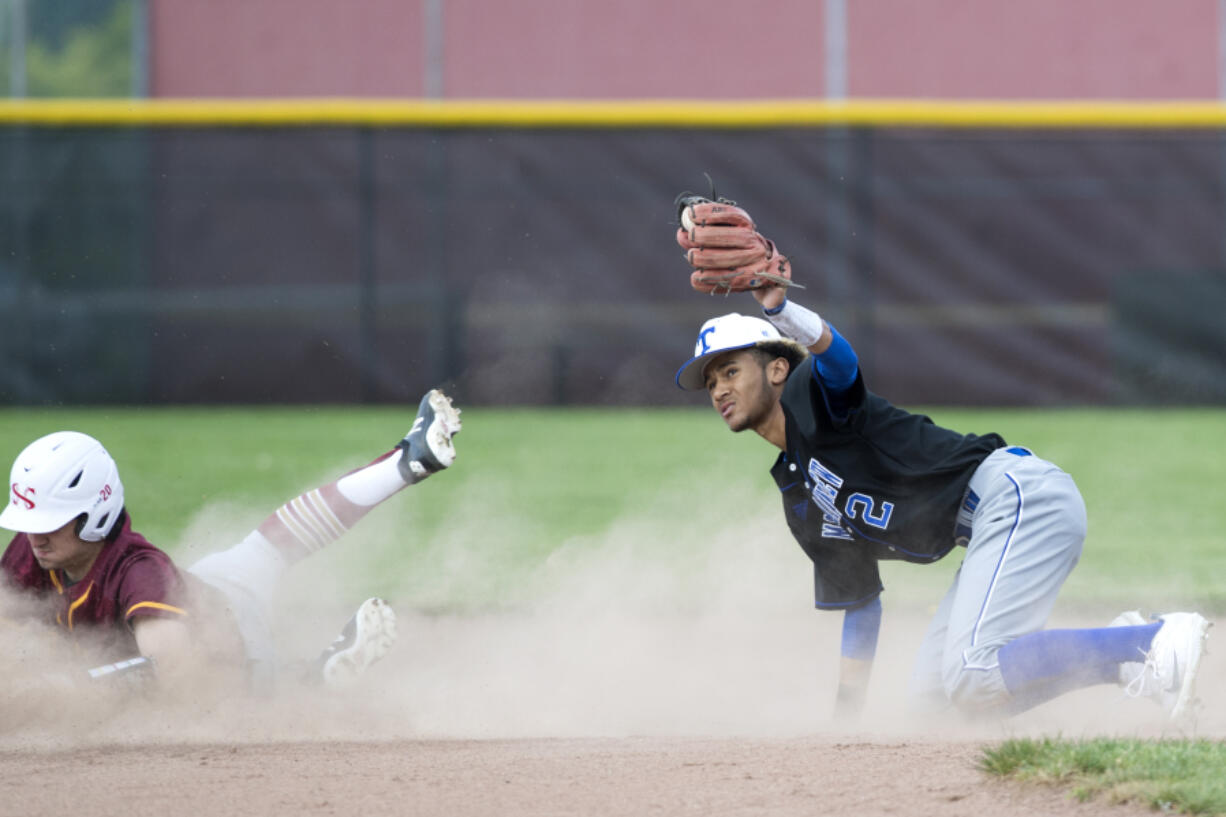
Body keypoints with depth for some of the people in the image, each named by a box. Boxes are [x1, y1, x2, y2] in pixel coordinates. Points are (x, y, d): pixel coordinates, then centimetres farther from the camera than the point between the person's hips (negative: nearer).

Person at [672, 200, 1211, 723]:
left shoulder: (812, 395, 0)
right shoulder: (800, 498, 23)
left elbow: (832, 351, -26)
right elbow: (859, 601, 28)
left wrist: (778, 309, -48)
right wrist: (846, 713, 25)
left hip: (1015, 490, -10)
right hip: (990, 528, 10)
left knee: (971, 679, -23)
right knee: (930, 695, 8)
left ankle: (1157, 643, -22)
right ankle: (1122, 649, 5)